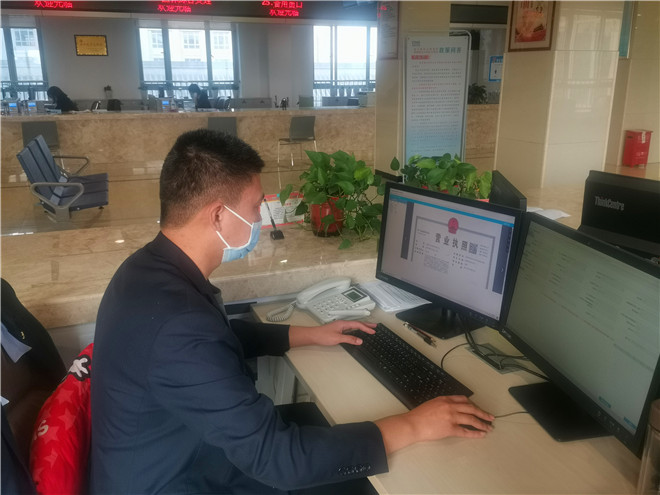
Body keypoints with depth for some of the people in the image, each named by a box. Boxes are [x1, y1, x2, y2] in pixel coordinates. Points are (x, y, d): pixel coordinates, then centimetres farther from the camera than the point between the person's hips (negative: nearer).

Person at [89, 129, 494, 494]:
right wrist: (412, 427, -23)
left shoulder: (153, 268, -5)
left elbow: (223, 337, 14)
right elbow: (276, 457, -31)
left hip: (176, 460, 8)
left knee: (317, 420, 14)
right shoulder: (177, 324, -35)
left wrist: (309, 335, 12)